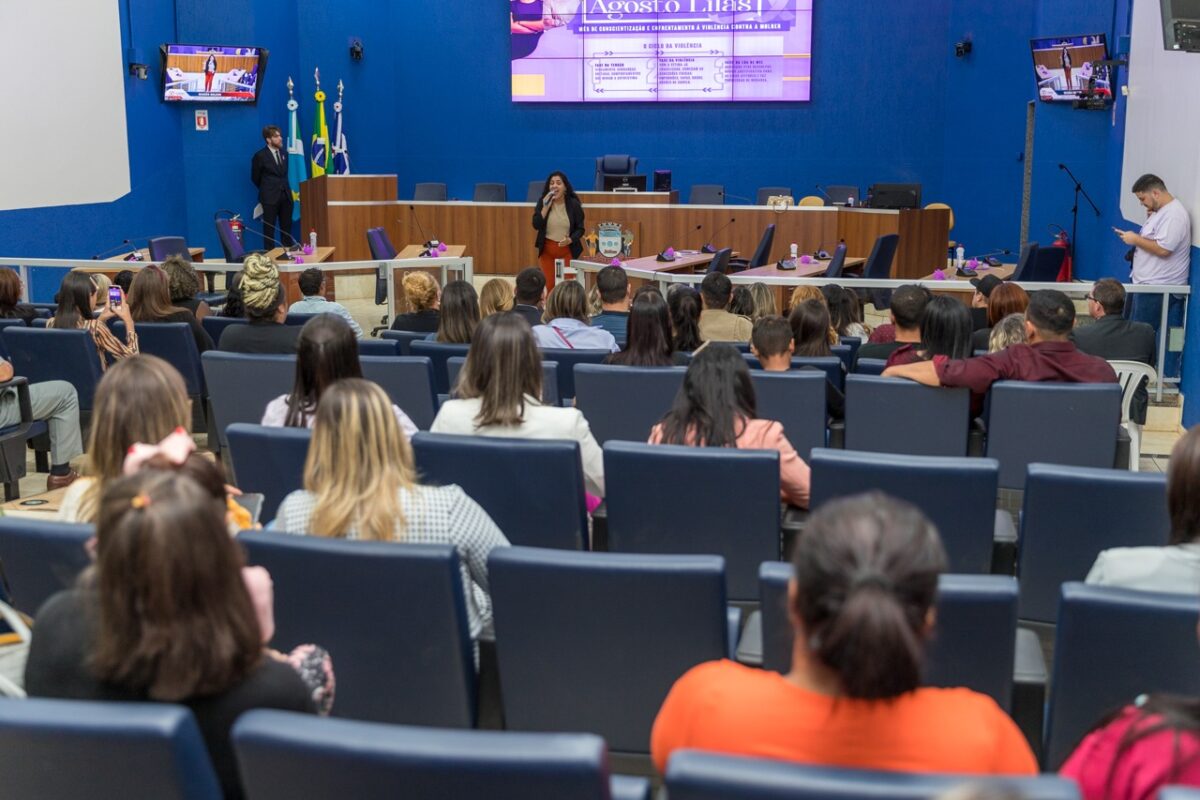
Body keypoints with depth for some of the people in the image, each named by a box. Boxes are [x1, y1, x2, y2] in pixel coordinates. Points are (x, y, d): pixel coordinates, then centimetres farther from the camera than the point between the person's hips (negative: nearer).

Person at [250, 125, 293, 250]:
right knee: (269, 229, -1)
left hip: (286, 195, 5)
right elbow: (255, 178, 4)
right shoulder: (260, 156, -6)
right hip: (270, 197, -5)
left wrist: (284, 188, 16)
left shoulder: (284, 154, 11)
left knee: (286, 228, 6)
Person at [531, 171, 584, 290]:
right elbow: (536, 225, -12)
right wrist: (546, 206, -20)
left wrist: (570, 239, -21)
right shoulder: (542, 202, -3)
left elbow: (580, 228, -2)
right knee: (548, 285, 4)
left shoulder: (573, 204, -7)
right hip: (547, 249, 1)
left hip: (567, 250, -1)